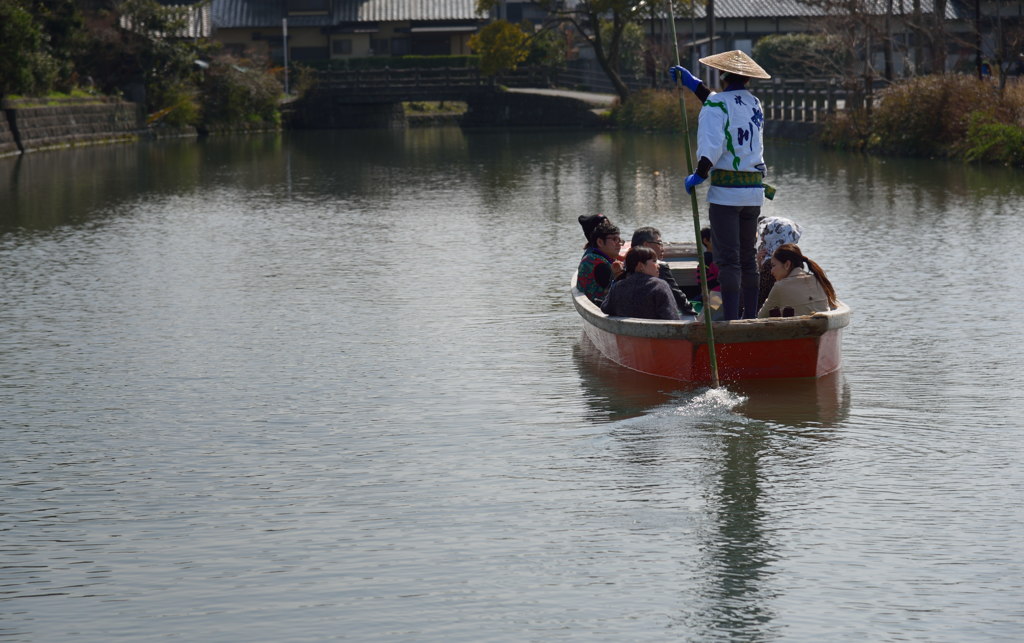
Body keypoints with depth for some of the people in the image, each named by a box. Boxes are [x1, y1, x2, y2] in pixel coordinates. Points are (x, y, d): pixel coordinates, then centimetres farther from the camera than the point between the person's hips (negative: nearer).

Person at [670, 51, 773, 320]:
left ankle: (731, 320, -10)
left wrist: (700, 175, -12)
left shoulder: (716, 105, -9)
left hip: (725, 191, -6)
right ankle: (750, 316, 15)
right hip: (754, 191, 6)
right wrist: (694, 84, 32)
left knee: (728, 259, -6)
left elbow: (712, 145, -21)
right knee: (748, 257, 14)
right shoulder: (755, 104, 13)